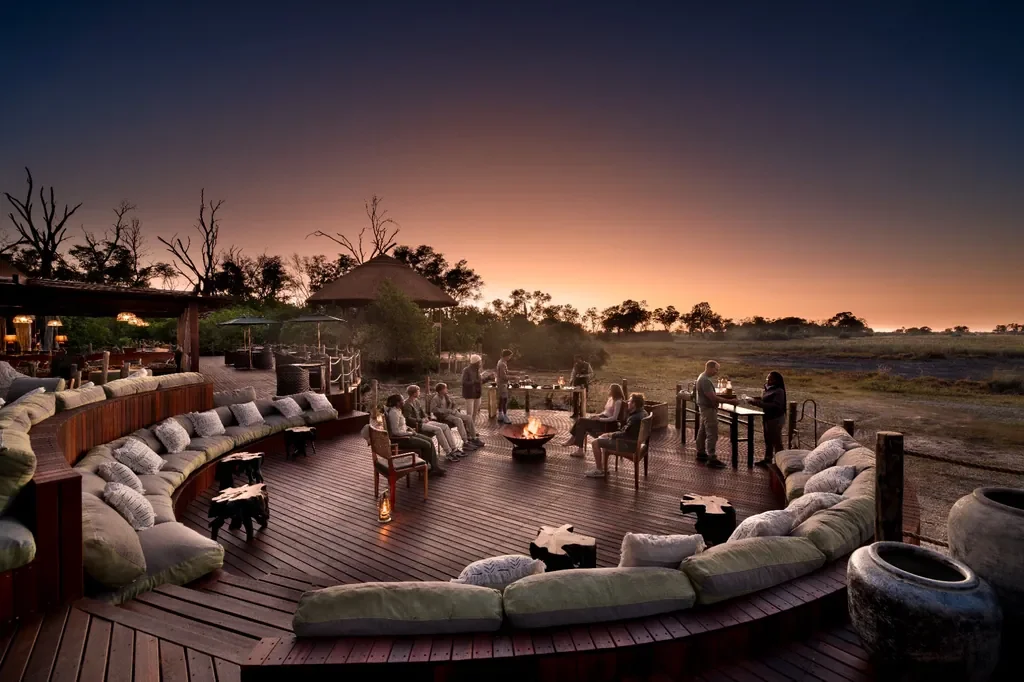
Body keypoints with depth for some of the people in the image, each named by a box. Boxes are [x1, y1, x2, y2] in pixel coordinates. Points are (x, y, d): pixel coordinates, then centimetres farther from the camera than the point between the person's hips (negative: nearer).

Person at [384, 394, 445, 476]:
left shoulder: (397, 410, 9)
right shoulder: (394, 412, -22)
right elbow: (395, 432, -25)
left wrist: (409, 428, 6)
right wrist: (410, 433, -15)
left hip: (404, 434, 10)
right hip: (400, 439, -10)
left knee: (430, 441, 0)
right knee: (426, 444, -13)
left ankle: (435, 466, 1)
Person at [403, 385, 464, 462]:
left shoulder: (416, 401, 16)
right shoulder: (407, 404, -11)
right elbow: (408, 419, -19)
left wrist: (426, 417, 3)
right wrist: (421, 420, -14)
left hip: (424, 422, 9)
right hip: (417, 425, -9)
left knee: (445, 426, -8)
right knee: (438, 429, -28)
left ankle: (454, 449, -13)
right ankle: (448, 453, -24)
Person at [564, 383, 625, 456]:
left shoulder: (618, 401, -13)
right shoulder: (610, 399, 14)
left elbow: (614, 418, -19)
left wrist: (600, 419, -20)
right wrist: (596, 415, 4)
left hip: (607, 423, -9)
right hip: (602, 417, 9)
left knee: (582, 422, -19)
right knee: (580, 420, -11)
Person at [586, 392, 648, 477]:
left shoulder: (635, 418, -29)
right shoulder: (643, 412, 1)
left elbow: (625, 434, -24)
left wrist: (612, 435, -6)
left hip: (629, 444, -10)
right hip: (634, 439, 10)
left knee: (595, 443, -8)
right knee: (604, 436, 26)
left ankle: (599, 470, 4)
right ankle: (603, 467, 27)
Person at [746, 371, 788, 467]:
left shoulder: (779, 391, -18)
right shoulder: (767, 389, 8)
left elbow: (775, 406, -26)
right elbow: (763, 401, 16)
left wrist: (758, 403, -29)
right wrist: (754, 400, -2)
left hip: (776, 419, -9)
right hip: (767, 417, 9)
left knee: (776, 441, -1)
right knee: (768, 440, 16)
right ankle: (767, 459, 27)